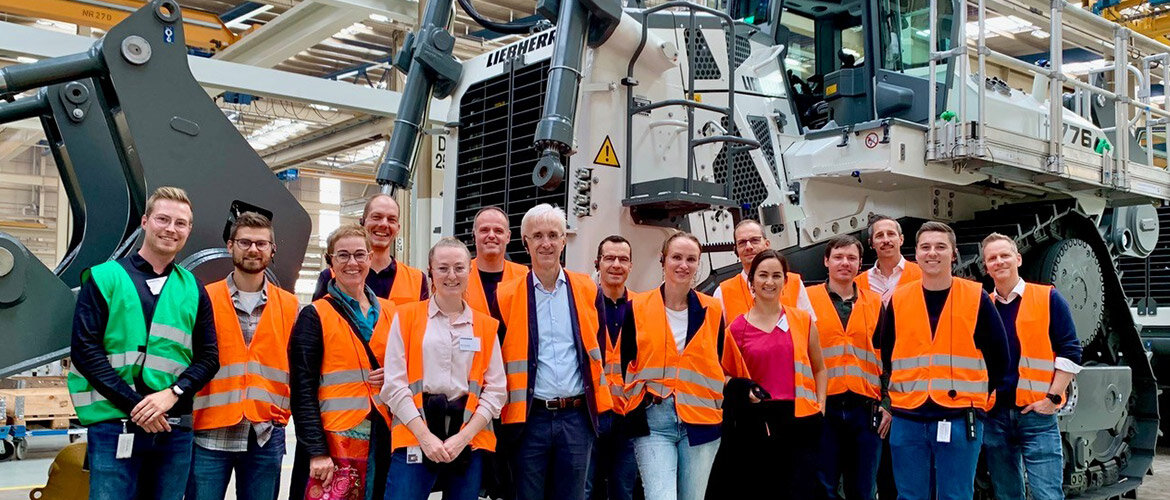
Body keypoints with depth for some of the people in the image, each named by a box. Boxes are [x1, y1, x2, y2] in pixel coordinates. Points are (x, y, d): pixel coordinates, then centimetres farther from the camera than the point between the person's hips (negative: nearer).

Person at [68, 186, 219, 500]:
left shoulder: (193, 289, 11)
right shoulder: (105, 277, 3)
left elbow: (208, 357, 8)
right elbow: (85, 349, -5)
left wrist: (171, 394, -11)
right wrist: (134, 403, -14)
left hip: (175, 429, 3)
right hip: (114, 426, -3)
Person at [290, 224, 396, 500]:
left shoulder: (389, 312, 11)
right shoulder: (315, 316, -2)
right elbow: (303, 390, -7)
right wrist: (317, 451, -14)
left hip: (384, 438, 4)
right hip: (336, 441, -4)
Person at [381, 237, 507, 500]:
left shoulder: (486, 325, 10)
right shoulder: (406, 317, 5)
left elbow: (496, 389, 4)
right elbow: (395, 384, -1)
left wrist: (464, 436, -8)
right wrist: (425, 436, -11)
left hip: (469, 441, 2)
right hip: (415, 438, -2)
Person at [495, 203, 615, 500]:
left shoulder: (587, 291, 6)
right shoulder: (506, 297, 0)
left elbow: (599, 350, 12)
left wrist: (602, 407, 9)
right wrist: (499, 413, 2)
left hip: (578, 417, 2)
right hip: (529, 418, -1)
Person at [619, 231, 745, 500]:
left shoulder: (712, 311, 5)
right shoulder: (638, 308, 0)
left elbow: (723, 364, 14)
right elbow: (623, 363, 5)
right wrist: (629, 410, 0)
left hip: (701, 422, 2)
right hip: (652, 422, -2)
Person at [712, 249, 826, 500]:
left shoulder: (803, 321, 7)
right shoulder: (736, 328, 4)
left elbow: (819, 369, 17)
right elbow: (728, 377, 15)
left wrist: (820, 408, 6)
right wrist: (743, 391, -5)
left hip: (801, 421, 0)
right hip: (757, 425, 0)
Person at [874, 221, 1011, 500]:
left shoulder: (976, 297, 1)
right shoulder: (898, 299, 5)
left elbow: (998, 355, 8)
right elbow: (884, 352, 16)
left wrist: (979, 396, 10)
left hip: (960, 419, -2)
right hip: (908, 419, 2)